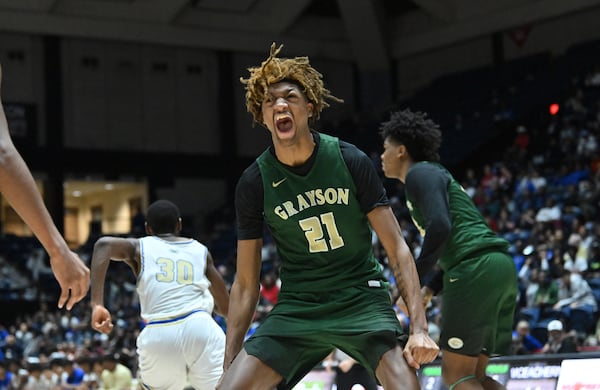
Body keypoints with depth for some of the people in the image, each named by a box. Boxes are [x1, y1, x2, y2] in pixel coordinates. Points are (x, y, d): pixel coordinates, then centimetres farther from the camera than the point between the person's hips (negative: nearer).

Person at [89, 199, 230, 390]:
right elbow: (226, 307, 24)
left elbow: (103, 244, -4)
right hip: (198, 328, -1)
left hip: (157, 336, 1)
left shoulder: (139, 247, 18)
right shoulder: (200, 250, 21)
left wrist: (97, 304, -10)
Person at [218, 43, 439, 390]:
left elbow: (397, 248, -7)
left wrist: (419, 327, -17)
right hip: (297, 309, 2)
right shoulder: (254, 183, -5)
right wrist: (230, 360, -4)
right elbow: (246, 285, 1)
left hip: (362, 300, -1)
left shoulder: (352, 162, -8)